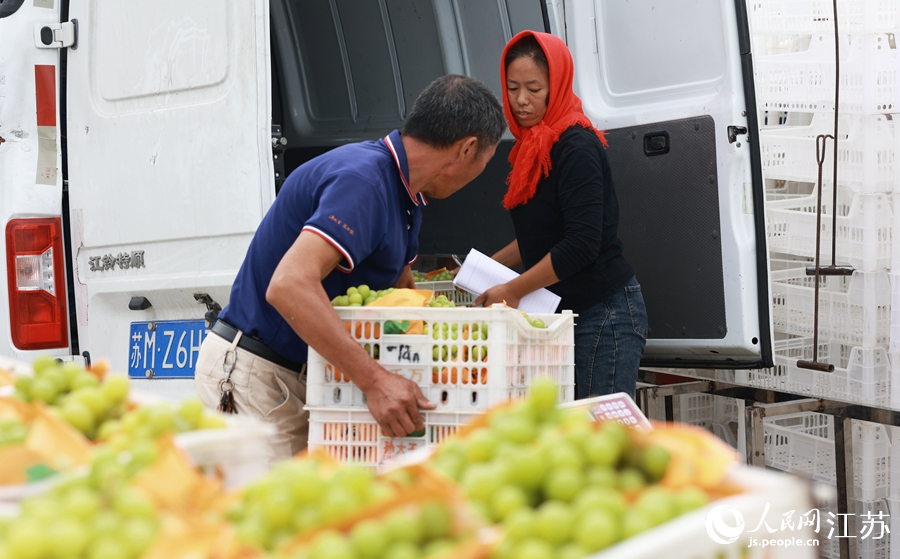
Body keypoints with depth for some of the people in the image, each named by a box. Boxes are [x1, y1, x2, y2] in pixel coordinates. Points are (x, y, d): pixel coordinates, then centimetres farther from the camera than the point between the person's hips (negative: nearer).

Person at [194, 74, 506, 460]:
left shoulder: (405, 197, 11)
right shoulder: (363, 179, -22)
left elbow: (400, 288, 26)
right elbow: (289, 285, -35)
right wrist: (374, 379, -37)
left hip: (298, 373, 10)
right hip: (254, 371, -10)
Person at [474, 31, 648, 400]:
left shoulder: (576, 148, -14)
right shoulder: (534, 147, 14)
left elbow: (581, 245, -21)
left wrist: (512, 292, -15)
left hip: (604, 312, -9)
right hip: (564, 311, 9)